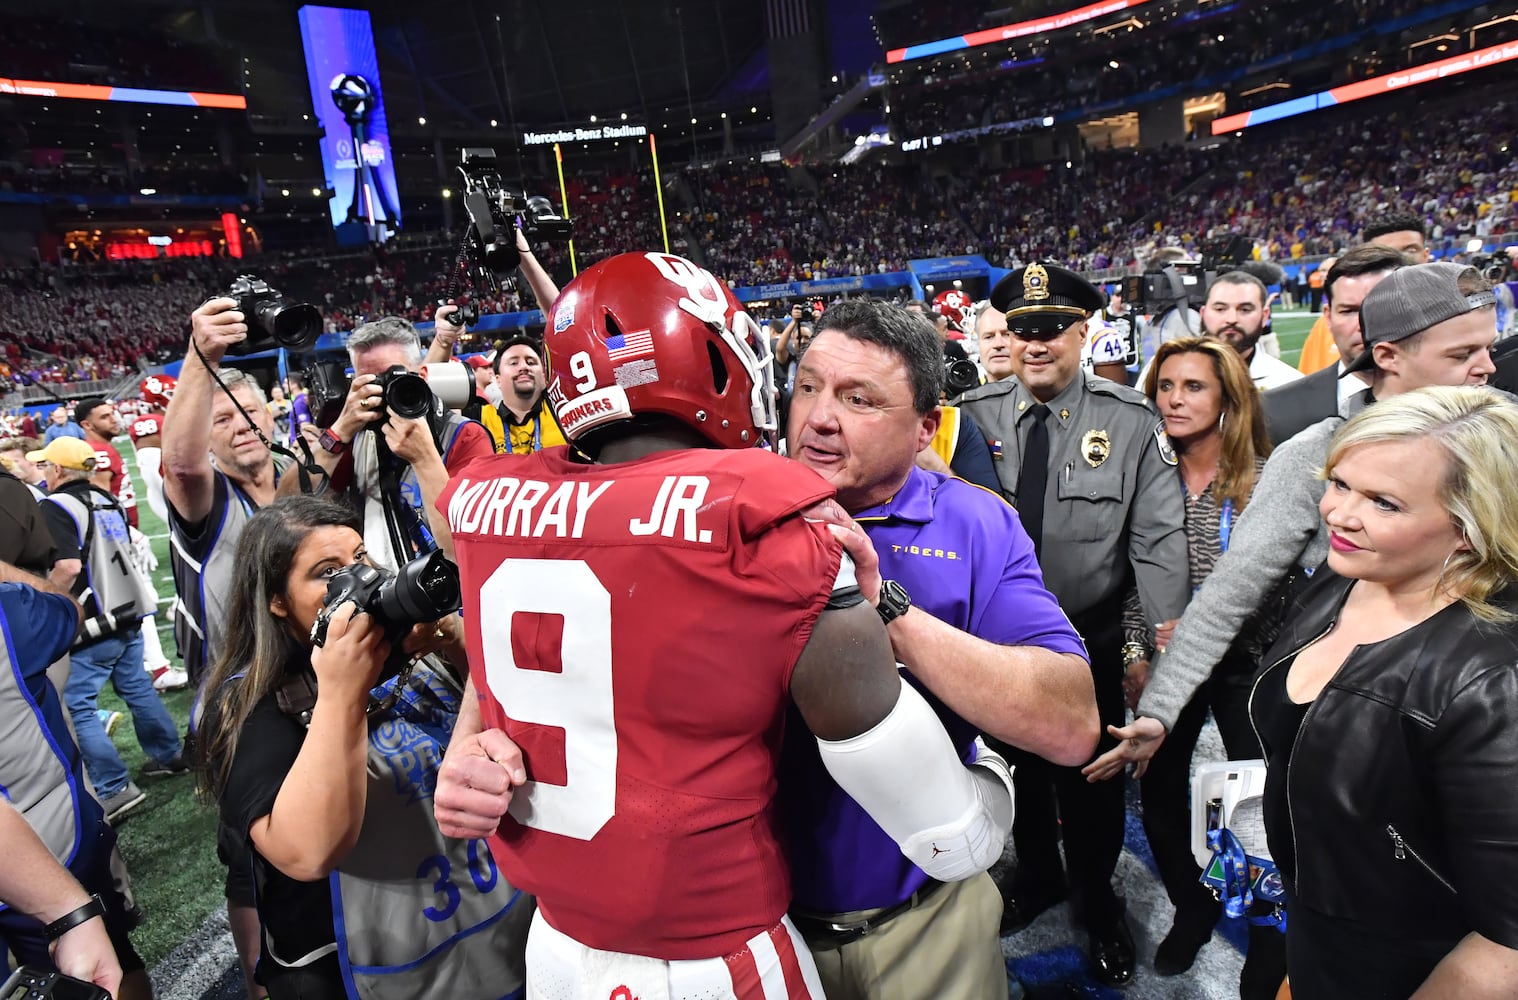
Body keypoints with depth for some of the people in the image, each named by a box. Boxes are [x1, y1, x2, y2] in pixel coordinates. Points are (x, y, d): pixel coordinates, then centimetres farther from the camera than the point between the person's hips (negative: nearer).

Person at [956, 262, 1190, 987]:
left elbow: (1159, 540, -11)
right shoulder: (974, 415, -8)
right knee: (1016, 763, 22)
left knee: (1090, 775, 16)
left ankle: (1098, 898, 45)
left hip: (1090, 636, -2)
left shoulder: (1131, 422, -11)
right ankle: (1037, 874, 50)